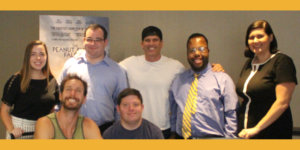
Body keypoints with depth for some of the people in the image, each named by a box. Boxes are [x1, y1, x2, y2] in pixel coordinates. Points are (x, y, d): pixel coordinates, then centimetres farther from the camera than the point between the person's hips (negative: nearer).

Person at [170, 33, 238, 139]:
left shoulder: (222, 79, 3)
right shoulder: (178, 80, 14)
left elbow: (231, 115, 0)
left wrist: (229, 138, -7)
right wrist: (173, 133, 10)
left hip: (212, 136, -3)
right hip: (181, 137, 3)